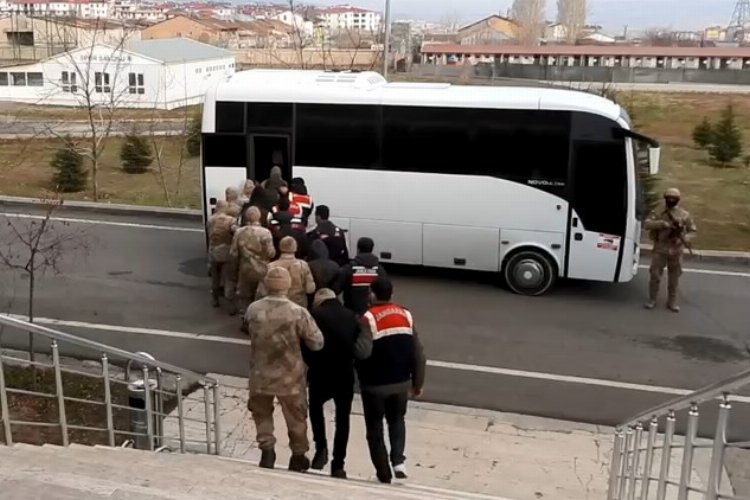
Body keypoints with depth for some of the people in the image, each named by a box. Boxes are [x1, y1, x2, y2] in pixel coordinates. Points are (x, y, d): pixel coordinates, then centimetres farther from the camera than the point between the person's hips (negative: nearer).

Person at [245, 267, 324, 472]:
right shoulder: (298, 313, -20)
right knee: (296, 417, 19)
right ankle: (298, 456, 32)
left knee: (262, 413, 26)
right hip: (290, 376, -1)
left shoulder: (253, 309, -12)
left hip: (261, 374, 1)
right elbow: (317, 343, -13)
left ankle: (266, 449, 18)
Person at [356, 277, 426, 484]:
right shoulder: (406, 316, 2)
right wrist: (417, 383, 11)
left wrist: (362, 378, 1)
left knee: (375, 427, 13)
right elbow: (418, 354, 2)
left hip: (375, 384, -4)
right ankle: (398, 461, 7)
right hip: (401, 382, 4)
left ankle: (383, 472, 17)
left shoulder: (368, 319, -14)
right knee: (397, 420, 24)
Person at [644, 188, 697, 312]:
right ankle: (652, 300, 13)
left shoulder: (685, 215, 2)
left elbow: (692, 230, 7)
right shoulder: (659, 213, 0)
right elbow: (648, 224, -12)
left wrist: (686, 238, -14)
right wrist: (662, 223, -27)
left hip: (676, 251, 1)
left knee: (674, 278, 7)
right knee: (655, 275, 1)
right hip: (660, 249, -1)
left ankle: (672, 302, 18)